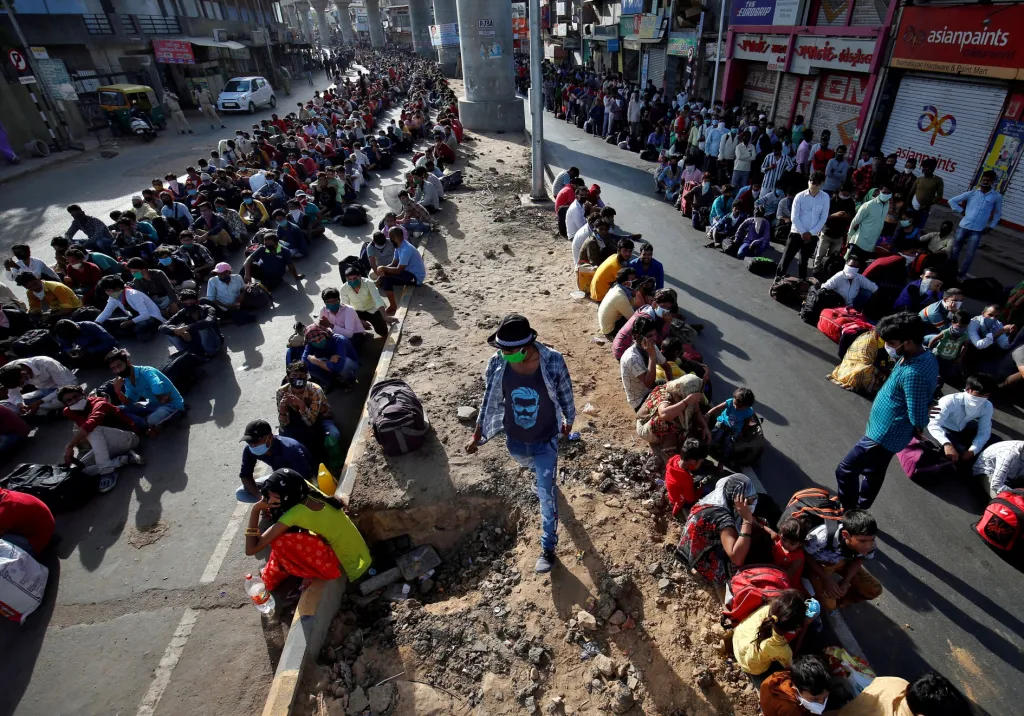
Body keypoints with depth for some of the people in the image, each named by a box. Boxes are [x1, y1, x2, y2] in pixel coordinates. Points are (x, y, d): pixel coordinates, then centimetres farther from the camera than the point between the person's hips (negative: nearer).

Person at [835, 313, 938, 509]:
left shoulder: (913, 373, -33)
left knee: (845, 470, 4)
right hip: (888, 432, 10)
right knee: (873, 473, 25)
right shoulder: (925, 355, -3)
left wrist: (917, 429, -5)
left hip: (885, 434, -10)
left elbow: (918, 419, -29)